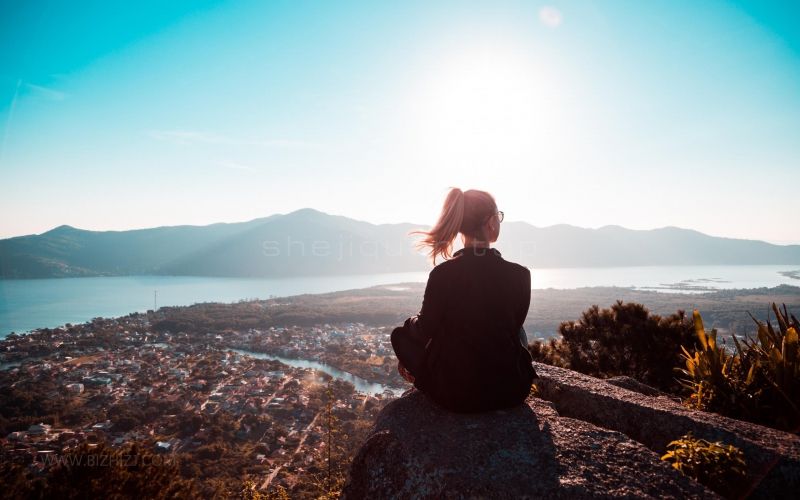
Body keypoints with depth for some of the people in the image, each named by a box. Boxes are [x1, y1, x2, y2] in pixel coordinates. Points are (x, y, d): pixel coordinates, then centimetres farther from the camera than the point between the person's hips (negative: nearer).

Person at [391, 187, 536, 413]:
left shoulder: (442, 274, -17)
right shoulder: (520, 275, -12)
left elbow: (425, 329, -4)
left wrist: (411, 322, 21)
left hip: (453, 394, -2)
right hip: (510, 391, 2)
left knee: (402, 334, 21)